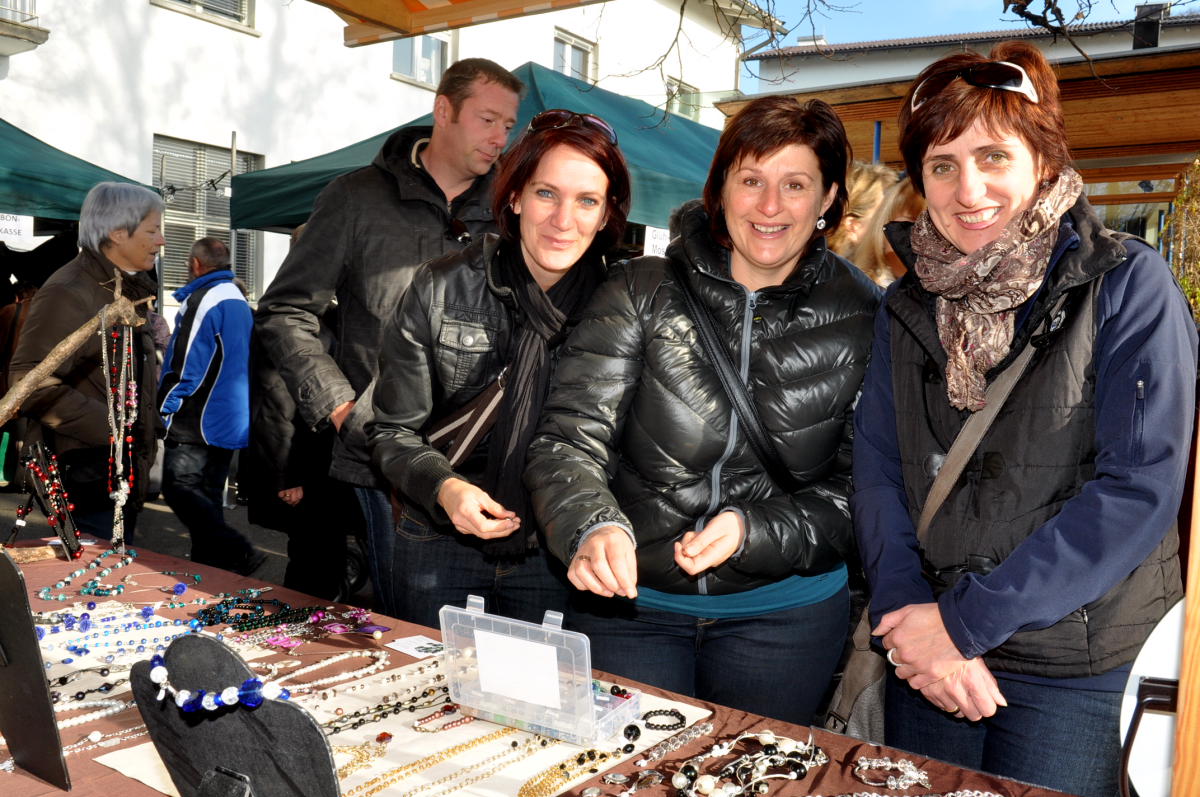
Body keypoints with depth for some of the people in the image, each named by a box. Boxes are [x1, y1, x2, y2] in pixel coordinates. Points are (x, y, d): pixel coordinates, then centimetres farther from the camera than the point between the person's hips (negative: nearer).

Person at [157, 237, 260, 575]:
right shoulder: (240, 301, 16)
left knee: (179, 489, -9)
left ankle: (239, 554, -17)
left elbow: (184, 362, -16)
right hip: (231, 420, 9)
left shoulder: (201, 299, -12)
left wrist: (165, 406, -6)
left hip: (196, 420, -9)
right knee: (210, 495, 14)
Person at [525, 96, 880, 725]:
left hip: (784, 613, 1)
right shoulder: (642, 292, -7)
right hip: (629, 605, 0)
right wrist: (592, 527, -33)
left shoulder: (861, 323, -5)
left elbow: (858, 493, -5)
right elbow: (569, 440, -13)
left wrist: (752, 531, -21)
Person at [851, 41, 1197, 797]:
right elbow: (877, 469, 2)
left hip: (1078, 673, -3)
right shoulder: (908, 304, 4)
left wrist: (968, 618, -17)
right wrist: (909, 616, -13)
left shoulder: (1128, 283, -8)